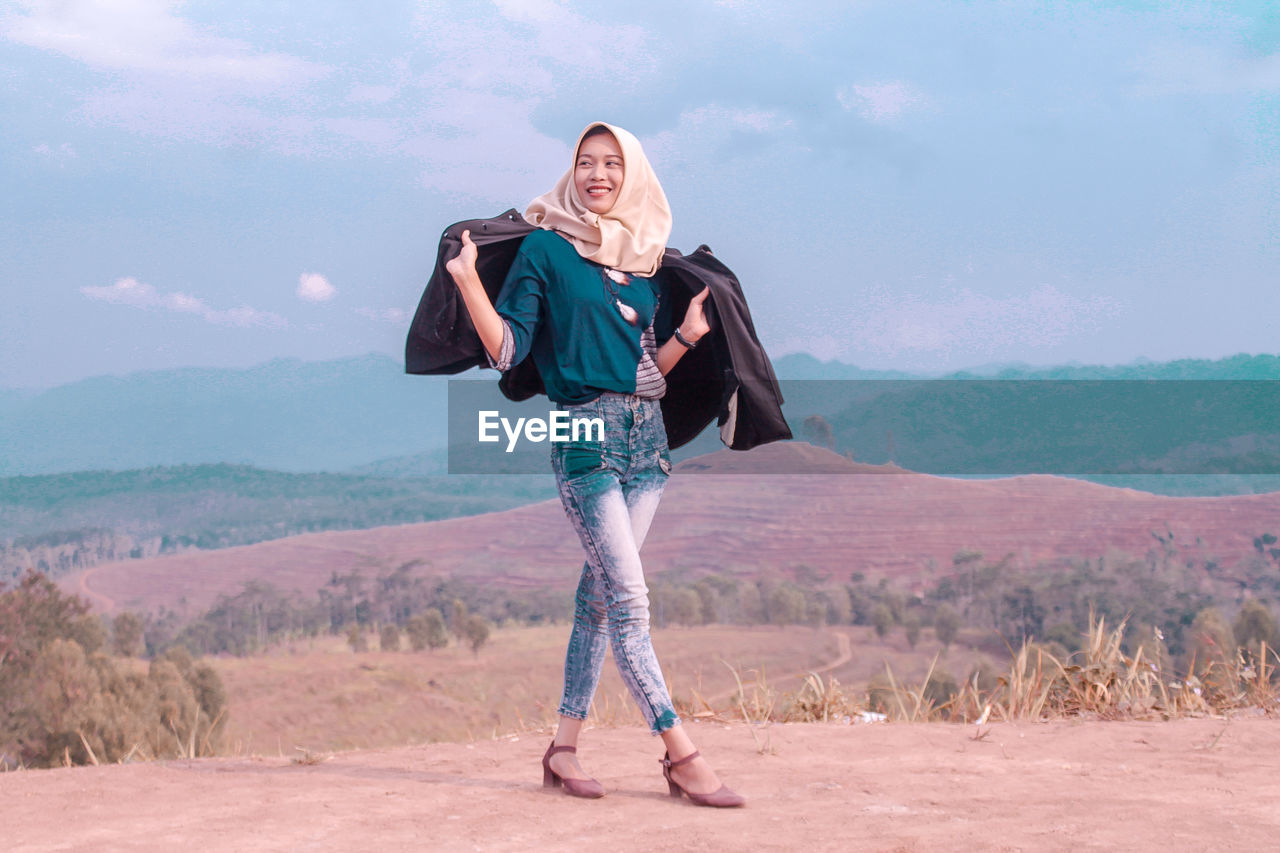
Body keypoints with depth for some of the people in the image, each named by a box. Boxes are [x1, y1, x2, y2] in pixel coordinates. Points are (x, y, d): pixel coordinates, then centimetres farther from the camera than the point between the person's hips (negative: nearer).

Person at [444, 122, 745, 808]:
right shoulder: (545, 248, 2)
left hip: (646, 431, 6)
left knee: (602, 590, 6)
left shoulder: (648, 258, 16)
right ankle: (681, 755, -7)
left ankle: (565, 747, 13)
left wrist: (690, 332, 2)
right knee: (629, 597, -9)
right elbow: (506, 349, -5)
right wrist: (467, 277, -15)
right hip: (585, 430, -6)